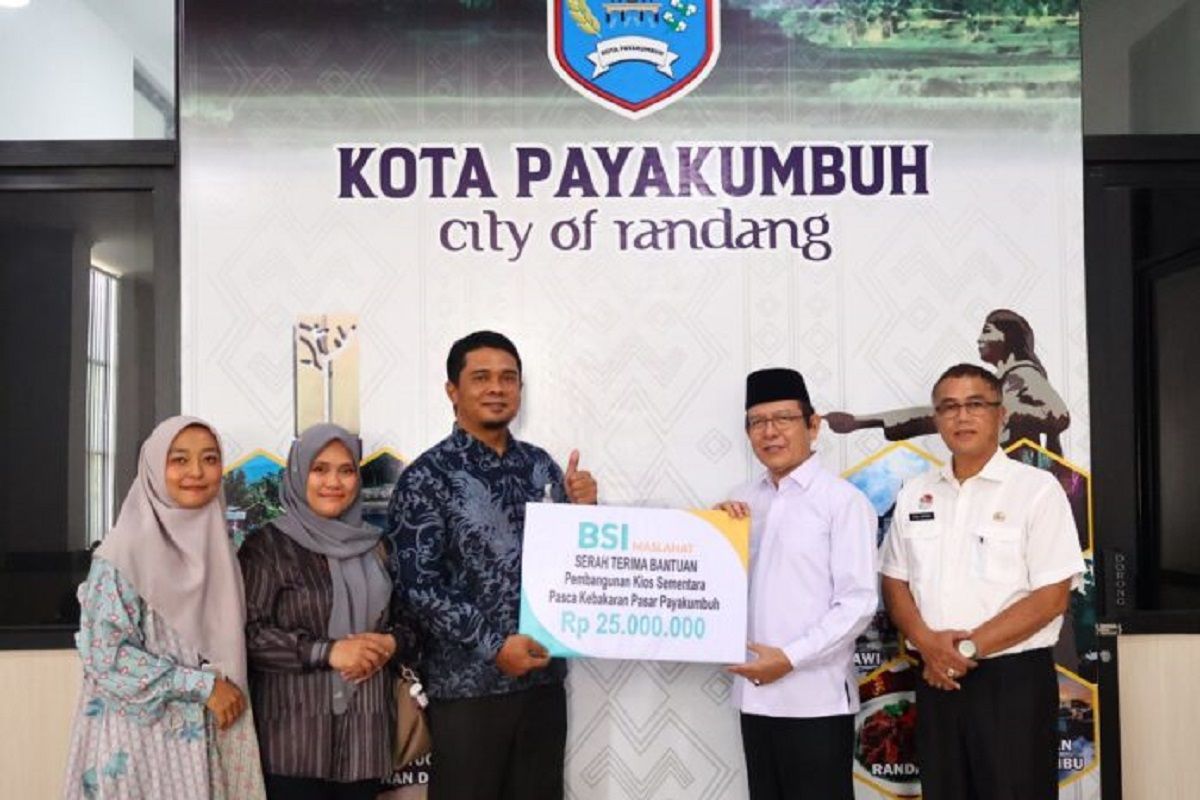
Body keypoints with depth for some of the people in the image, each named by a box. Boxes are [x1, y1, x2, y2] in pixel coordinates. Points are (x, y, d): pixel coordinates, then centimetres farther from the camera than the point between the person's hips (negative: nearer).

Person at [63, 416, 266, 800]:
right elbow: (107, 655, -15)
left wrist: (227, 691, 2)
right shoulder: (125, 552, -11)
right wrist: (202, 685, -15)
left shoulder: (217, 545, 7)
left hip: (211, 731, 5)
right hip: (143, 732, -5)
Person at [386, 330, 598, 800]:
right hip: (469, 684, -5)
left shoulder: (539, 465, 7)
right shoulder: (427, 477, -8)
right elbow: (416, 585, -13)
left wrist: (581, 509, -5)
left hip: (543, 675, 5)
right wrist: (492, 646, -18)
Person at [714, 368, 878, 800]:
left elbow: (858, 602, -13)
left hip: (815, 697, -6)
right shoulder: (744, 502, 10)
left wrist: (790, 658, -16)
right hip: (755, 691, 6)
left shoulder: (843, 501, -9)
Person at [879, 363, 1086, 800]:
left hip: (1013, 679, -4)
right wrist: (927, 643, -9)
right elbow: (895, 583, 10)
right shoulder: (914, 494, 9)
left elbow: (1051, 597, -10)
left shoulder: (1037, 489, -6)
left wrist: (969, 648, -14)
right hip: (937, 679, 4)